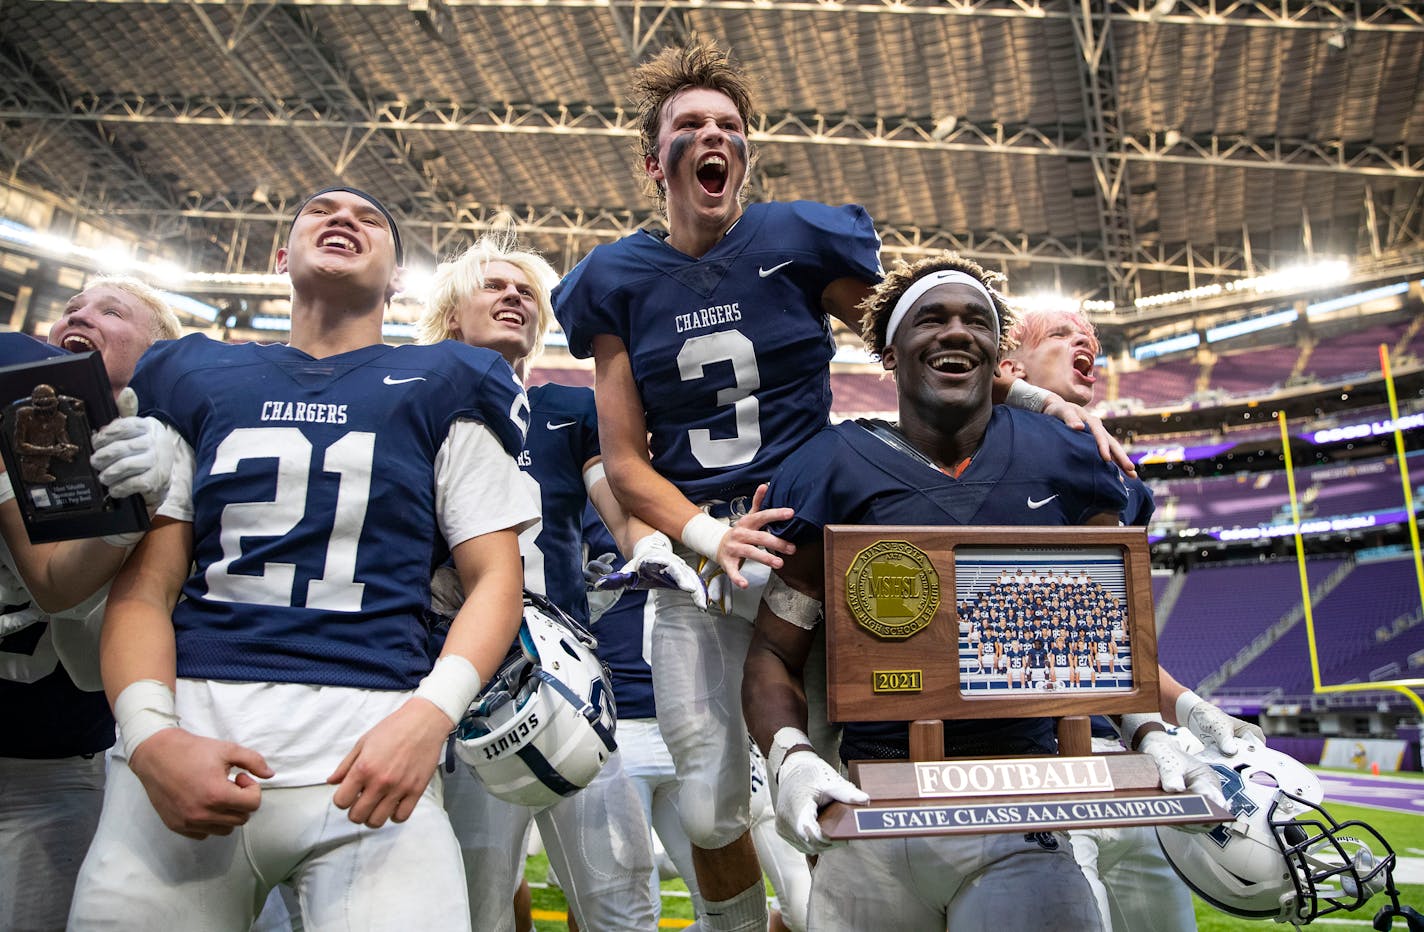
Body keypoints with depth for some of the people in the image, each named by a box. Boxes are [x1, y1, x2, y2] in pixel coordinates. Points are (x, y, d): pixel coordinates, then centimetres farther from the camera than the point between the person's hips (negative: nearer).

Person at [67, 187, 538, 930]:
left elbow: (494, 579, 4)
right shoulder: (194, 380, 16)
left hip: (371, 745, -2)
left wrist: (428, 716, -13)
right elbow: (144, 585, 9)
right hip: (186, 737, 2)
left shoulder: (442, 390, 10)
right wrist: (150, 734, -8)